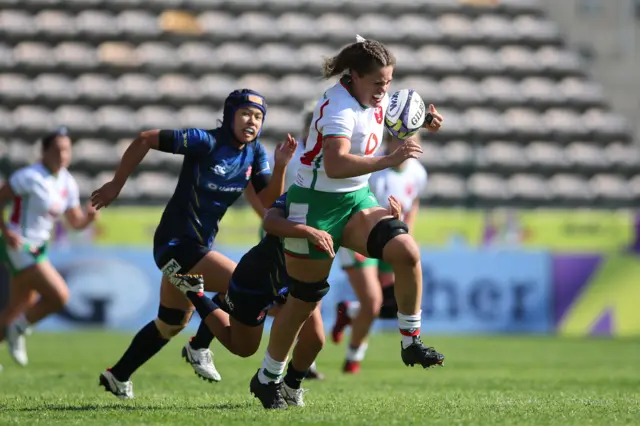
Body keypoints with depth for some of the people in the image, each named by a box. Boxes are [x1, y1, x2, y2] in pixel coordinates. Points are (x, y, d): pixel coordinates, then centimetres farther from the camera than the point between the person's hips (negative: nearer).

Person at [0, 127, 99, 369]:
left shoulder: (68, 183, 6)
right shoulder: (30, 177, -17)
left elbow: (75, 222, 12)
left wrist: (89, 217, -10)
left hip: (38, 248, 9)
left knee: (20, 308, 16)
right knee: (59, 295, -17)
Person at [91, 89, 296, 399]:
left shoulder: (254, 153, 4)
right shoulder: (206, 142, -17)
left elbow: (269, 201, -1)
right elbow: (145, 140, -14)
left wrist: (280, 166, -18)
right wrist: (116, 185, -12)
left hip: (197, 245, 9)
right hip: (177, 244, -9)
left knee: (171, 323, 20)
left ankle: (117, 376, 33)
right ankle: (200, 348, 0)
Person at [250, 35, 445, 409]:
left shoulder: (377, 98, 2)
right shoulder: (340, 107, -24)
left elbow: (394, 110, 30)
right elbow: (335, 165, -39)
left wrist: (424, 122, 11)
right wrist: (389, 161, -44)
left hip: (356, 200, 7)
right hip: (317, 205, -7)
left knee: (406, 251, -17)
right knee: (306, 298, 2)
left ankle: (412, 343, -5)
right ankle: (268, 378, 19)